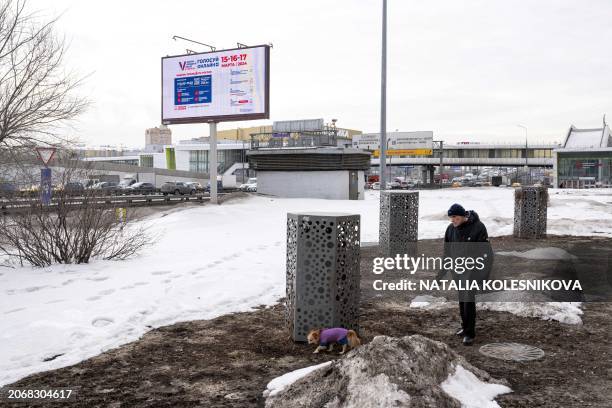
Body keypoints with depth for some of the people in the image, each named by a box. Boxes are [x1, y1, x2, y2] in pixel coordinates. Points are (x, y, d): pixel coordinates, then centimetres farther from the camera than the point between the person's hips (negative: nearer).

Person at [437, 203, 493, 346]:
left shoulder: (478, 227, -15)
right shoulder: (451, 229, 0)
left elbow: (485, 252, -12)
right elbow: (447, 252, 10)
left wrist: (484, 273, -16)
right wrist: (441, 273, 12)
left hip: (472, 269, -5)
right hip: (458, 270, 5)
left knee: (468, 299, -9)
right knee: (462, 299, 12)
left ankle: (470, 333, -2)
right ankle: (465, 327, 27)